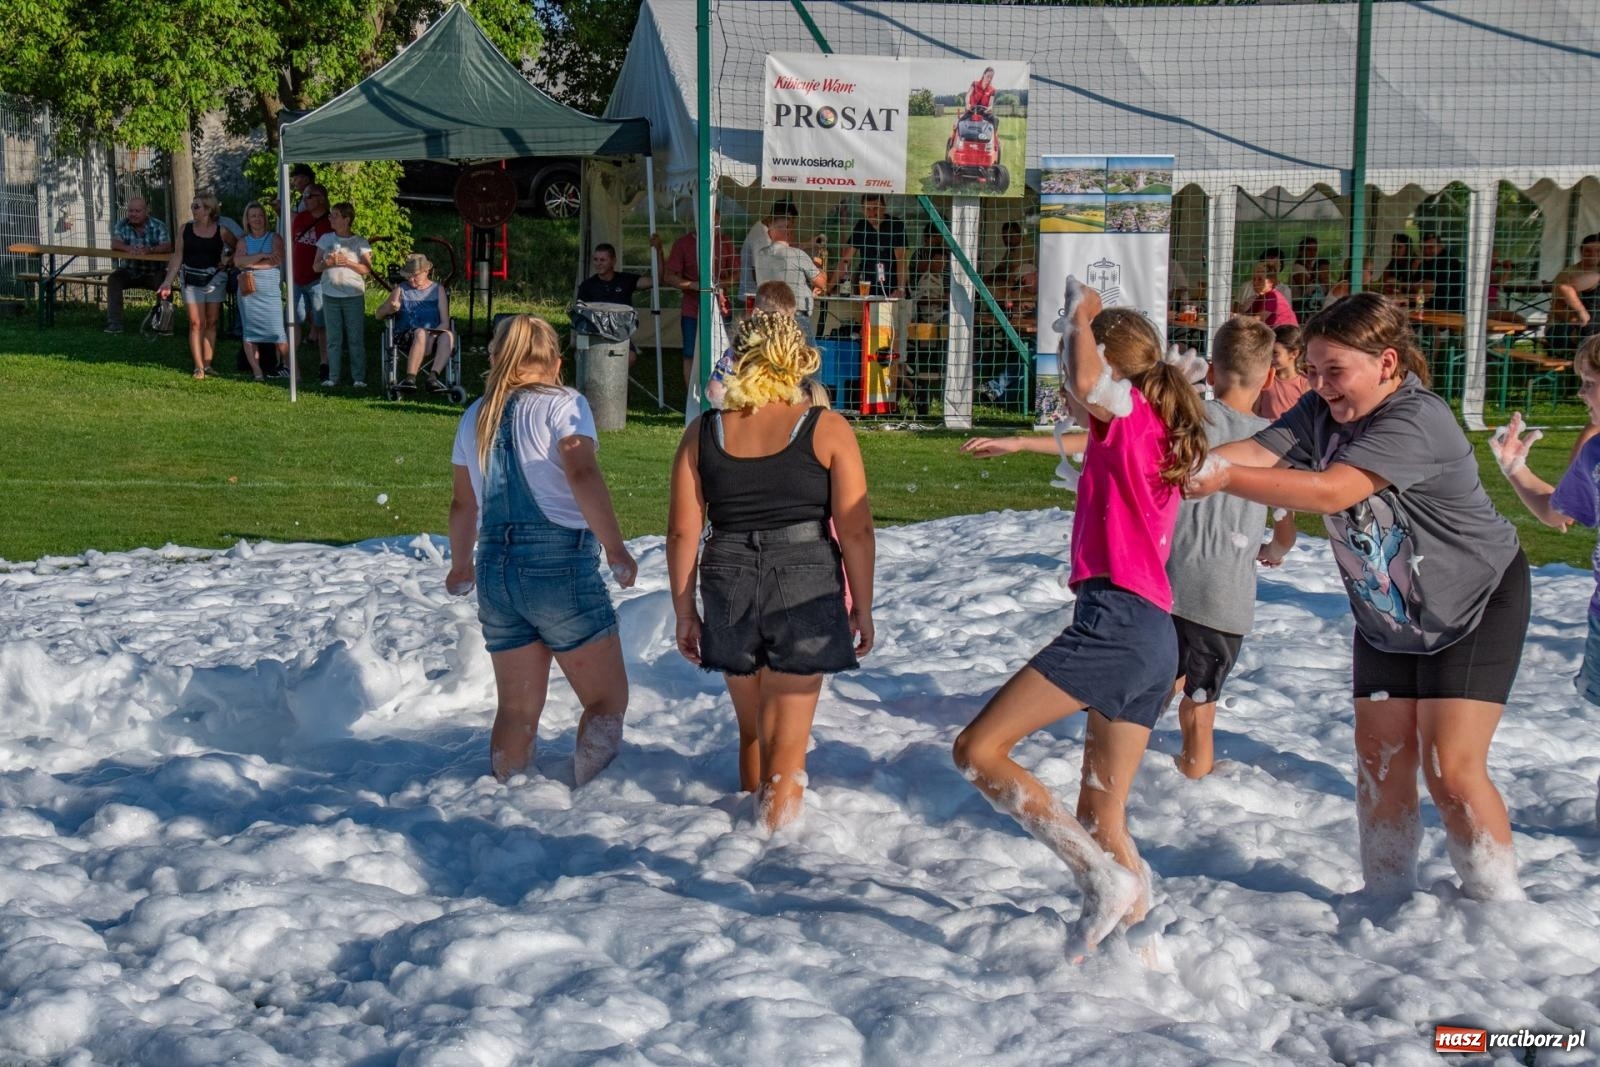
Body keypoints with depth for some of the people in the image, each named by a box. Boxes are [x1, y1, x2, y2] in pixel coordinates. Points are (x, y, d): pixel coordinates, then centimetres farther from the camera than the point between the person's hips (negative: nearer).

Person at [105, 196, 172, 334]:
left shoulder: (158, 226, -6)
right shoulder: (122, 224, 0)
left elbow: (167, 247, -19)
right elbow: (115, 244, -14)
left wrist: (150, 250, -40)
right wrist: (129, 248, -37)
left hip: (153, 272, -2)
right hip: (129, 271, 2)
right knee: (113, 279, -24)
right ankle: (114, 323, -22)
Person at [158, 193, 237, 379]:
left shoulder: (221, 231, 0)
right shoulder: (185, 230, 2)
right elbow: (177, 257, 4)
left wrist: (228, 260, -4)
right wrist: (168, 282, -1)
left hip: (215, 280, 0)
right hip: (192, 281, 0)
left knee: (211, 323, 5)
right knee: (196, 323, -6)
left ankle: (208, 364, 11)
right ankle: (198, 366, -6)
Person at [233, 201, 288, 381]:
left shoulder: (274, 237, 8)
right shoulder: (243, 240, 15)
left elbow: (277, 261, -7)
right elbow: (238, 261, -2)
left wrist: (250, 263, -5)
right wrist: (262, 256, -12)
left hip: (270, 289, -3)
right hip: (248, 290, 3)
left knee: (276, 330, -10)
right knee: (250, 329, 0)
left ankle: (287, 365, 5)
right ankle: (257, 371, 3)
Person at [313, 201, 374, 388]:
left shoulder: (360, 242, 0)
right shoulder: (326, 239, 9)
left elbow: (367, 269, -4)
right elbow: (316, 266, 9)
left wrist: (348, 262, -17)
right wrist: (328, 263, -12)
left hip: (354, 295, -3)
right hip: (330, 295, 3)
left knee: (356, 338, -2)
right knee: (333, 339, 5)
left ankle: (359, 377, 1)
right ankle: (332, 376, 9)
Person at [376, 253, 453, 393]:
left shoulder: (438, 290, 16)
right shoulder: (401, 290, 16)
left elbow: (445, 322, 8)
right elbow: (378, 314, 17)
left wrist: (432, 334, -14)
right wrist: (389, 309, -7)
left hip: (432, 339, 1)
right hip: (406, 338, -1)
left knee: (448, 335, -34)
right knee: (421, 332, -38)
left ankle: (433, 377, -45)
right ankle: (410, 378, -46)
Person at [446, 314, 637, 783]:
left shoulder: (477, 416, 15)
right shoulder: (564, 404, -1)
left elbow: (463, 503, 22)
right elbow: (582, 474, -18)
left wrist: (460, 566, 37)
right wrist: (616, 550, -18)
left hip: (494, 569, 6)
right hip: (560, 567, -6)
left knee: (517, 707, 13)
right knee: (608, 699, 3)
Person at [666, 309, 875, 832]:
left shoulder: (703, 432, 4)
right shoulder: (827, 429, -3)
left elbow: (682, 531, 3)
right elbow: (855, 530, -6)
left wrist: (685, 612, 11)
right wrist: (862, 608, 4)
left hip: (728, 586, 3)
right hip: (805, 590, -3)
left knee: (752, 730, 22)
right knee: (787, 744, 3)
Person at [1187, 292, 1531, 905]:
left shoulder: (1417, 422, -30)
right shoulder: (1322, 413, -6)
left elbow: (1329, 491, -40)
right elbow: (1259, 452, -20)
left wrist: (1226, 480, -44)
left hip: (1477, 606, -7)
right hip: (1386, 615, 7)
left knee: (1451, 769, -11)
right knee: (1380, 761, 5)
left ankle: (1498, 909, 4)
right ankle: (1386, 902, 18)